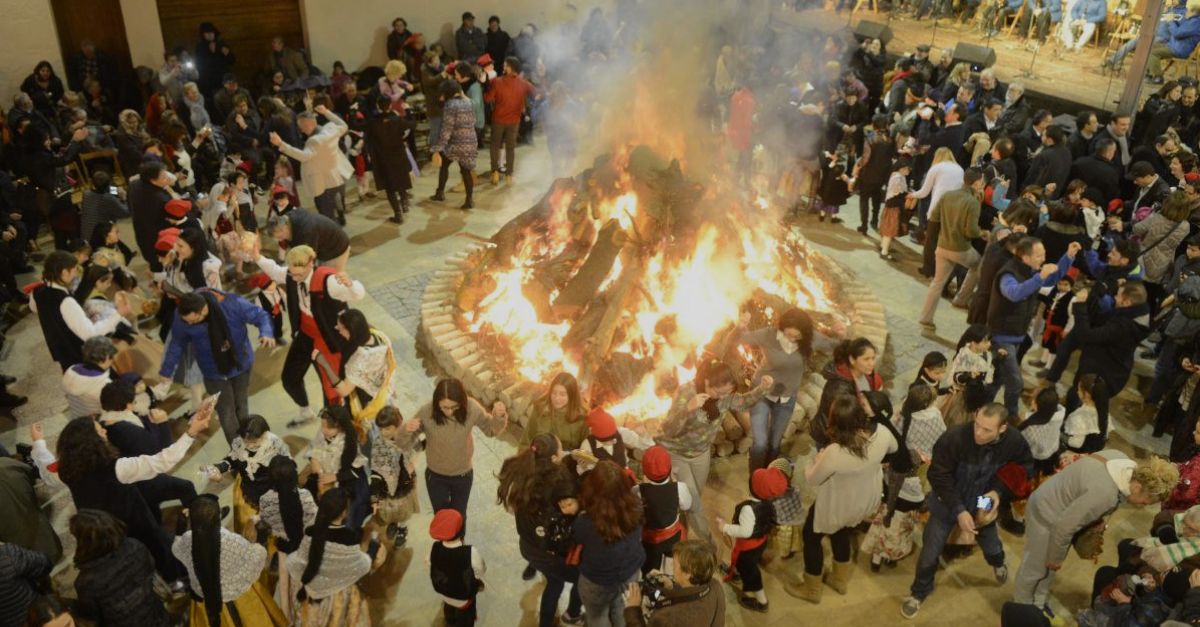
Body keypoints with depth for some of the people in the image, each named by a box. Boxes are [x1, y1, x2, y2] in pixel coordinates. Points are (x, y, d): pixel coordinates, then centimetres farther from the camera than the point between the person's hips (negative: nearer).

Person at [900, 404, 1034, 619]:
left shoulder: (1014, 442, -25)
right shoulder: (954, 438, -37)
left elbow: (1023, 468, -4)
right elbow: (939, 476, -26)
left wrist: (999, 490, -18)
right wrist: (959, 510, -30)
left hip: (983, 503, 3)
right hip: (947, 503, -3)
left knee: (991, 544, 26)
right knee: (930, 551, 6)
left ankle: (998, 563, 64)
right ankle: (919, 591, 33)